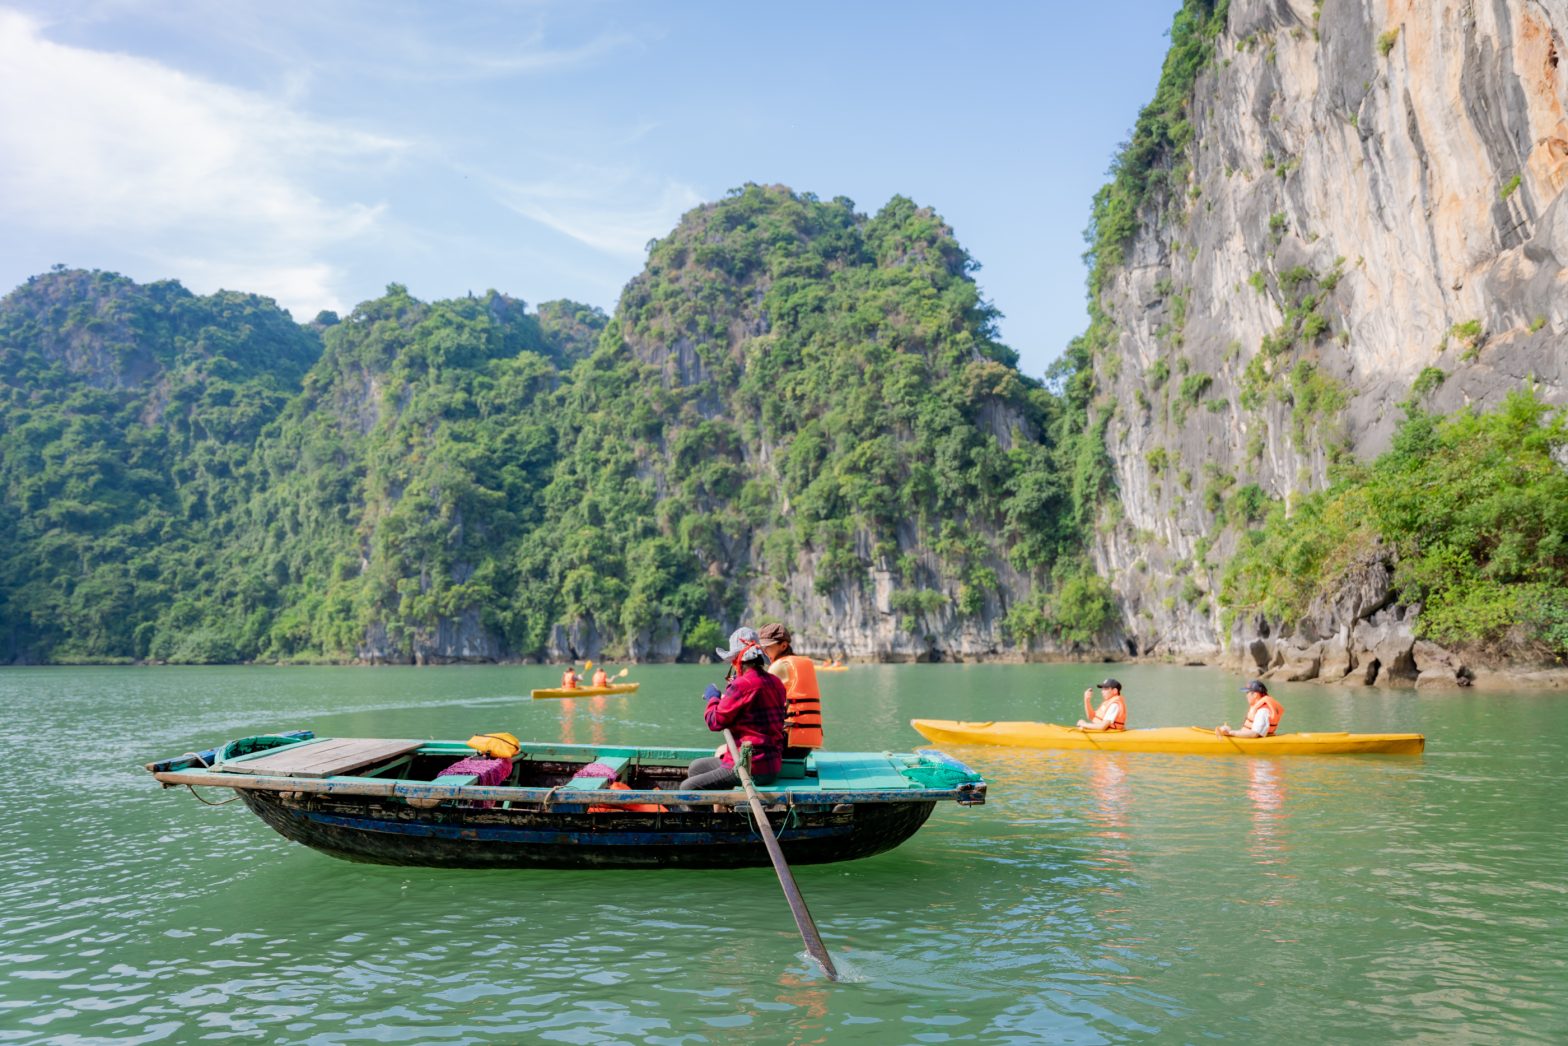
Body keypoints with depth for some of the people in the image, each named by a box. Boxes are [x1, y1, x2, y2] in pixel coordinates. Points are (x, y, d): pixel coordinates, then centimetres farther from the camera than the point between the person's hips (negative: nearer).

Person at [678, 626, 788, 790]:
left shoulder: (743, 684, -18)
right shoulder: (776, 683, 8)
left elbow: (715, 721, -13)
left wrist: (713, 698, 5)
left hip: (751, 767, -10)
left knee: (687, 789, -4)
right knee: (696, 767, 24)